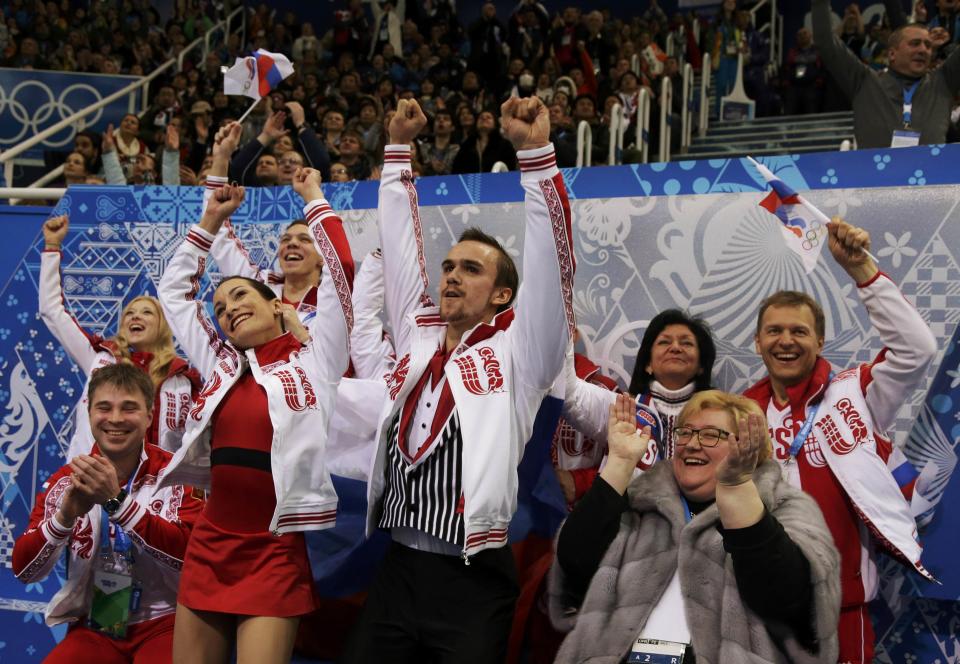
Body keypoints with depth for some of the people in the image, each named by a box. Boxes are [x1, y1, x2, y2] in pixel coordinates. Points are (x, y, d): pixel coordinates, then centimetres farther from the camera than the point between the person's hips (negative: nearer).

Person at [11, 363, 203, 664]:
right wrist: (65, 516, -21)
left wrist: (116, 501, -27)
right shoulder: (65, 480, 4)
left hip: (163, 624, -2)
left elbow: (189, 554, -19)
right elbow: (24, 571, -3)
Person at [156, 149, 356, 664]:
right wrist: (213, 217, 19)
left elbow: (340, 273, -4)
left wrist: (313, 199, 6)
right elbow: (175, 289, 21)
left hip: (275, 553, -5)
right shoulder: (221, 365, 13)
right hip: (208, 545, 5)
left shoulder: (313, 359, 2)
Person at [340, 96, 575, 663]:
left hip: (474, 580, -5)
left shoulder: (516, 353, 0)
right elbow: (401, 244, 18)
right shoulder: (417, 337, 13)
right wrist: (400, 147, 18)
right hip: (399, 570, 5)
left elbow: (551, 263, -11)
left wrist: (535, 151, -18)